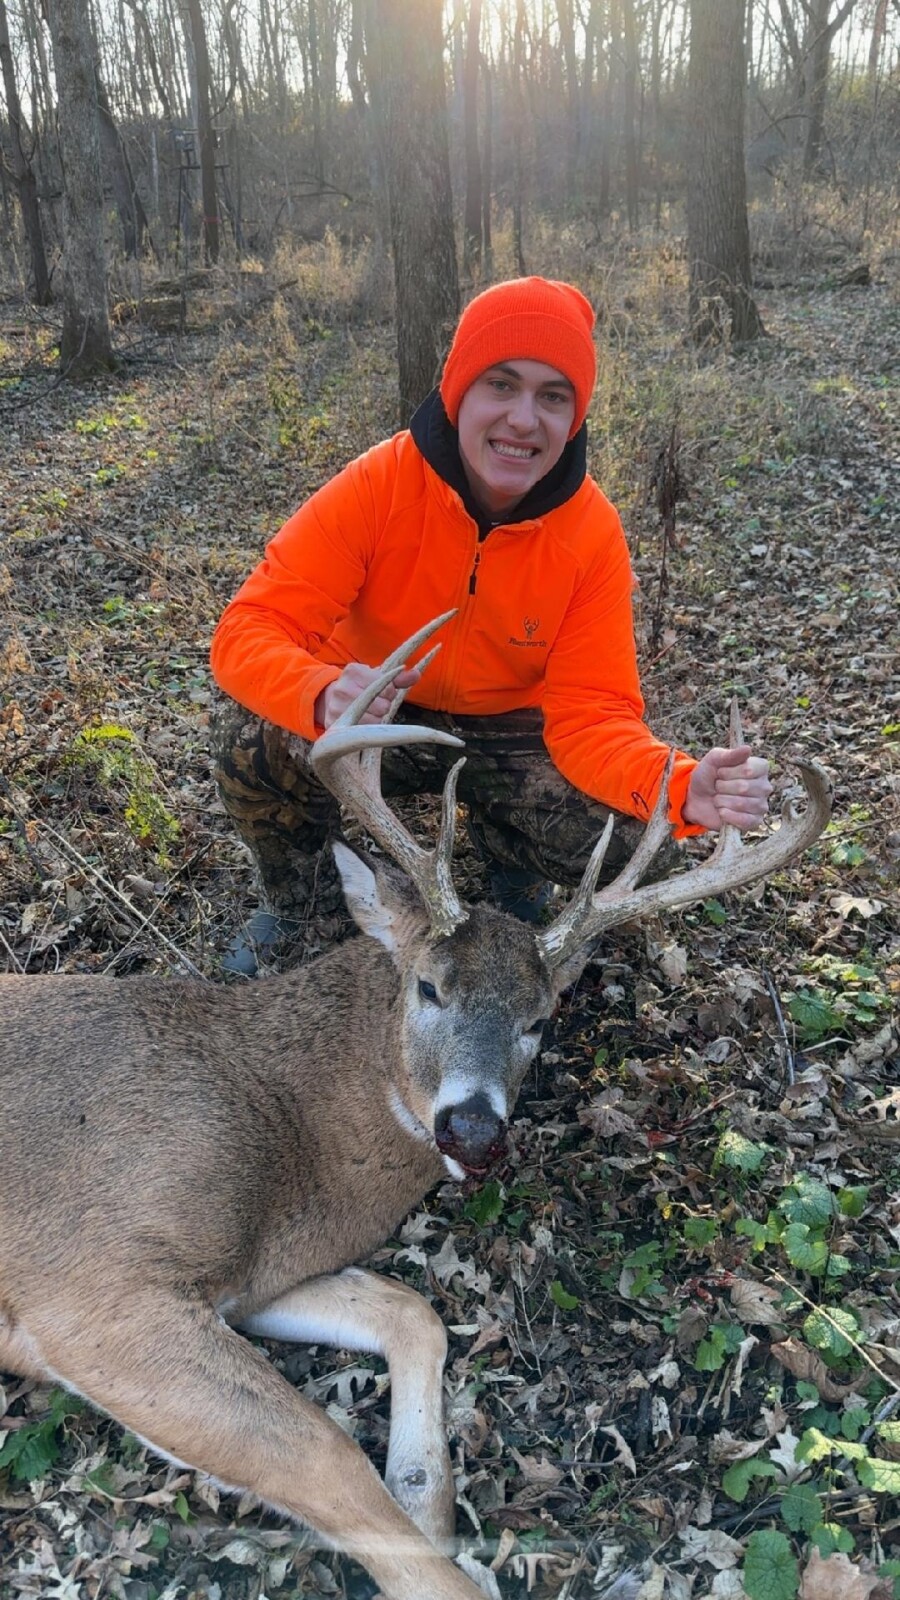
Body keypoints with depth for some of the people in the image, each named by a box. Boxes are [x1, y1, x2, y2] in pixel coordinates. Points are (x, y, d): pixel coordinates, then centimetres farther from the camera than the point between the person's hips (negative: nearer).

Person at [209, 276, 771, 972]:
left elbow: (590, 713, -21)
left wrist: (681, 787, -43)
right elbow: (248, 631, -28)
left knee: (615, 834, -25)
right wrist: (325, 697, -52)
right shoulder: (381, 484, -24)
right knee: (253, 736, -30)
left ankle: (508, 862, 14)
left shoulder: (592, 531, -19)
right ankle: (299, 901, 4)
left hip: (506, 734, 1)